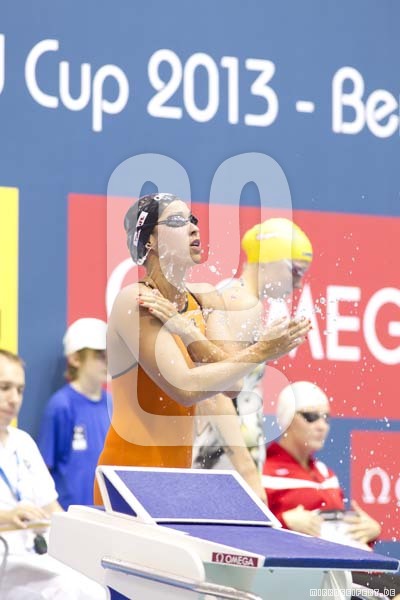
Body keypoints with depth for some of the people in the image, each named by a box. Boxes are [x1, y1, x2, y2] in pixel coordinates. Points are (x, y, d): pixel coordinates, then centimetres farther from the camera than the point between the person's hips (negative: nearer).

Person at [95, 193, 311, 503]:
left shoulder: (204, 298, 7)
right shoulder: (134, 301, -14)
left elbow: (228, 368, -8)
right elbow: (185, 388, -23)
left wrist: (183, 329, -21)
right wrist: (260, 351, -24)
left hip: (180, 468, 7)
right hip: (133, 470, -7)